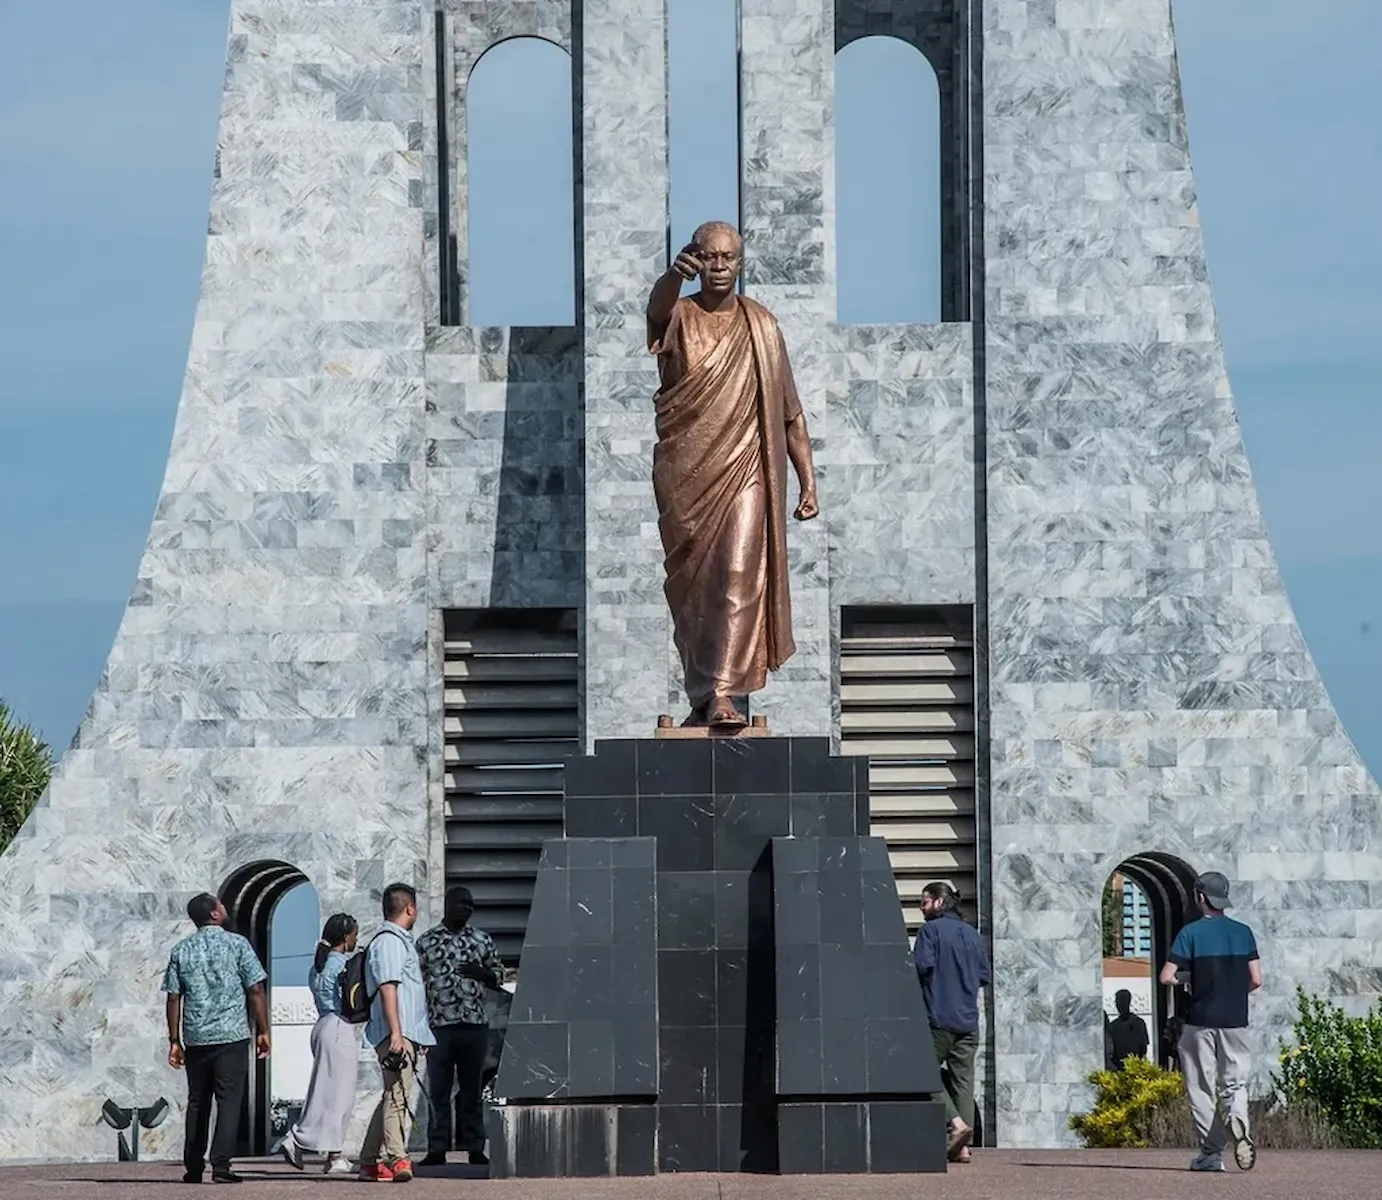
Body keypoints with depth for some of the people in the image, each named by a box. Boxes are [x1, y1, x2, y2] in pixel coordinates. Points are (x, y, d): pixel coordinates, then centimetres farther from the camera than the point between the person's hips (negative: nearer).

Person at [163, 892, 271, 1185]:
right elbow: (255, 991, -5)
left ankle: (193, 1168, 14)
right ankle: (220, 1166, -13)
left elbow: (173, 998, 5)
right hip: (232, 1036, -3)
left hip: (196, 1039, 4)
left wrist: (174, 1041, 10)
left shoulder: (182, 951, 7)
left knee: (197, 1103, 12)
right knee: (229, 1101, -4)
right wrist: (263, 1031, 2)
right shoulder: (237, 944, -2)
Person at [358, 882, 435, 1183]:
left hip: (407, 1034, 11)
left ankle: (370, 1162, 16)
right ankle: (396, 1158, -28)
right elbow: (388, 988, -18)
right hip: (396, 1033, -11)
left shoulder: (401, 941, 25)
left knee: (394, 1095, 12)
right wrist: (396, 1033, -25)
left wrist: (418, 1036, 34)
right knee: (398, 1092, -18)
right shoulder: (388, 941, -8)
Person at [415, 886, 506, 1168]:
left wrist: (480, 972, -6)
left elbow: (499, 976, 16)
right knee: (438, 1091, 0)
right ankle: (437, 1149, 1)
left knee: (472, 1090, 5)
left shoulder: (481, 939, 10)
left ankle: (475, 1148, 7)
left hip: (474, 1025, 1)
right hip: (439, 1026, -1)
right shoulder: (426, 941, 6)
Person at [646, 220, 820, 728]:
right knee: (688, 582, 6)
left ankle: (722, 692, -20)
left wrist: (808, 481, 3)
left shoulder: (760, 325, 6)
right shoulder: (678, 317, 0)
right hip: (683, 474, 0)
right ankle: (700, 694, 17)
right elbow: (658, 305, -28)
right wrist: (676, 273, -52)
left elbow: (789, 413, 9)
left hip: (744, 470, 0)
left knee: (739, 573, -15)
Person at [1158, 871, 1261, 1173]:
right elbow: (1256, 980, 2)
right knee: (1235, 1083, 8)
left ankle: (1211, 1152, 2)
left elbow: (1166, 977, -10)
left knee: (1201, 1087, 6)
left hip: (1201, 1020, -3)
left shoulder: (1191, 933, -6)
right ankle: (1238, 1118, -25)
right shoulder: (1243, 932, 4)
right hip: (1235, 1020, 3)